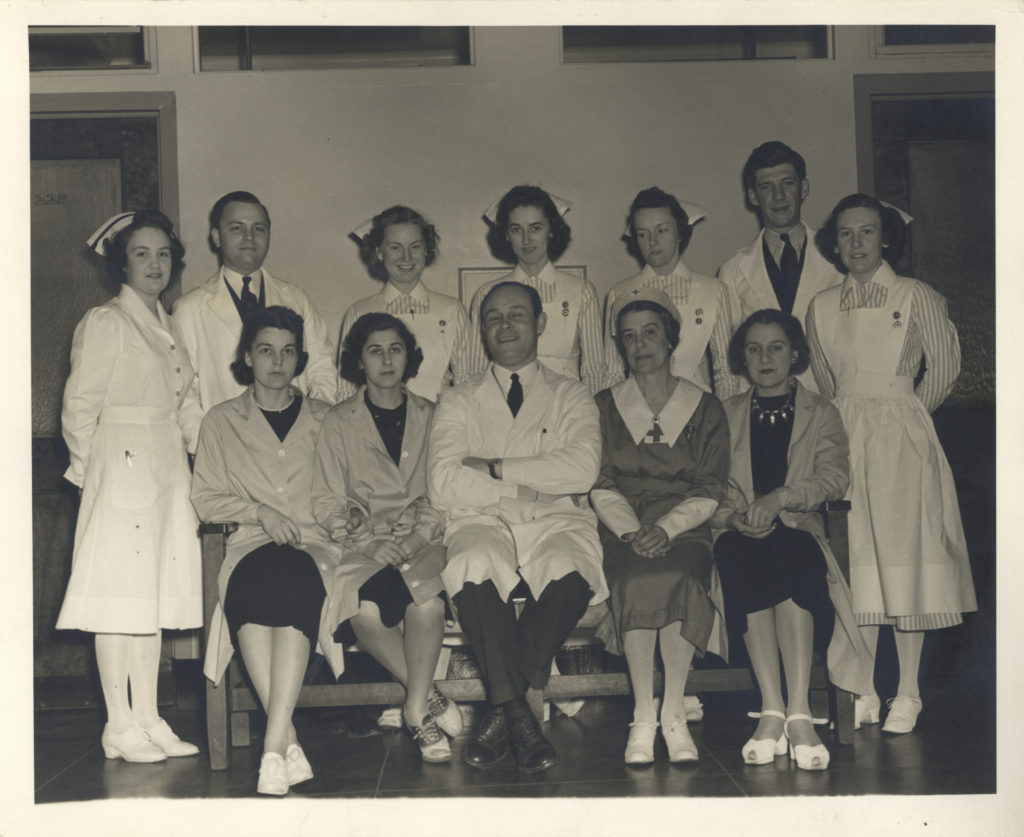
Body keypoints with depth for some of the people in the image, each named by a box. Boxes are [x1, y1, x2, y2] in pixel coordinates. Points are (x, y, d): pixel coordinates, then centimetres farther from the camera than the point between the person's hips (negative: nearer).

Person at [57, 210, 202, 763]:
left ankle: (148, 720, 14)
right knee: (120, 596, -6)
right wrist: (90, 469, -5)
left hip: (168, 470, 8)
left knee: (156, 594, 8)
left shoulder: (168, 328, 18)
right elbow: (79, 406, -7)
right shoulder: (104, 322, -5)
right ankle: (120, 728, 0)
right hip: (121, 469, -7)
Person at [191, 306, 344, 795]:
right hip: (251, 547, 0)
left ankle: (273, 750, -45)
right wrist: (260, 512, -3)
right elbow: (205, 498, 13)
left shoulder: (324, 419, 21)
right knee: (249, 585, -38)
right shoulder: (221, 421, 18)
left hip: (314, 544, 0)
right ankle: (289, 744, -39)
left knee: (294, 578, -38)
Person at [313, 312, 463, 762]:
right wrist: (367, 541, -11)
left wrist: (416, 538, -9)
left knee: (426, 598, -34)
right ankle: (428, 697, -17)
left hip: (423, 541, 1)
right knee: (366, 610, -34)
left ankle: (416, 708, -19)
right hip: (363, 544, 0)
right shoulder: (339, 424, 11)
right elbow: (327, 502, 6)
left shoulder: (431, 417, 15)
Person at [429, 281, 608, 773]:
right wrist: (535, 487, -5)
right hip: (483, 526, 0)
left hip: (555, 526, 0)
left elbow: (583, 469, -6)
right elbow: (444, 487, -2)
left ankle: (501, 706, -24)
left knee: (570, 571, -35)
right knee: (475, 565, -36)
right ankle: (518, 714, -29)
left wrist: (497, 467, -7)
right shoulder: (459, 403, 16)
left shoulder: (571, 397, 16)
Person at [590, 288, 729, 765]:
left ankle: (674, 714, -27)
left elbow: (710, 491, 5)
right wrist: (631, 530, -14)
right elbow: (601, 487, 6)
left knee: (679, 578, -35)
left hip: (685, 528, 0)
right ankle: (643, 717, -27)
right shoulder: (604, 407, 16)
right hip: (622, 528, 0)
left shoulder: (704, 408, 13)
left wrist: (666, 527, -14)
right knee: (636, 579, -34)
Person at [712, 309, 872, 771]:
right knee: (741, 559, -37)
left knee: (790, 558, -38)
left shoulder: (821, 412, 18)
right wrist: (738, 512, -13)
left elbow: (834, 476, 1)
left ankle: (797, 709, -42)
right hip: (739, 529, 1)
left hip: (797, 528, -1)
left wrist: (780, 498, -16)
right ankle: (773, 708, -39)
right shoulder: (727, 413, 22)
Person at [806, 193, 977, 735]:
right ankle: (864, 694, 10)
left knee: (904, 554, -3)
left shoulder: (916, 297, -2)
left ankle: (908, 694, 4)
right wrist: (850, 417, 8)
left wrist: (899, 416, 5)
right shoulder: (822, 307, 8)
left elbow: (944, 367, 1)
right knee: (857, 562, 4)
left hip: (903, 439, -3)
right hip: (844, 439, 3)